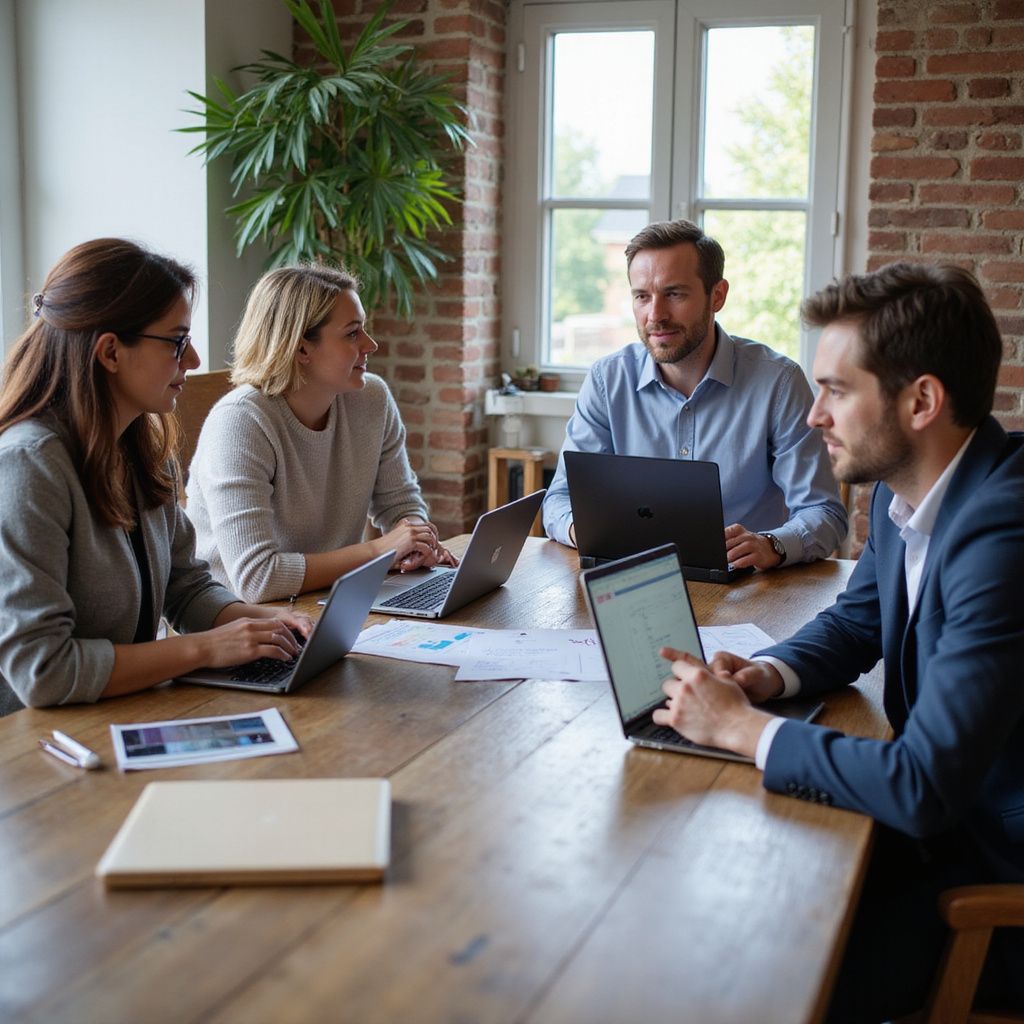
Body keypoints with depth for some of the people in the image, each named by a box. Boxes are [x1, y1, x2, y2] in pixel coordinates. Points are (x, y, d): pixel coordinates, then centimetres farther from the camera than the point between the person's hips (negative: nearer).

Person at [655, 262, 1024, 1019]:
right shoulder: (906, 493, -1)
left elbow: (923, 786, -31)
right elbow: (855, 624, 17)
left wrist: (743, 727, -20)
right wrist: (769, 674, -4)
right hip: (944, 814, 8)